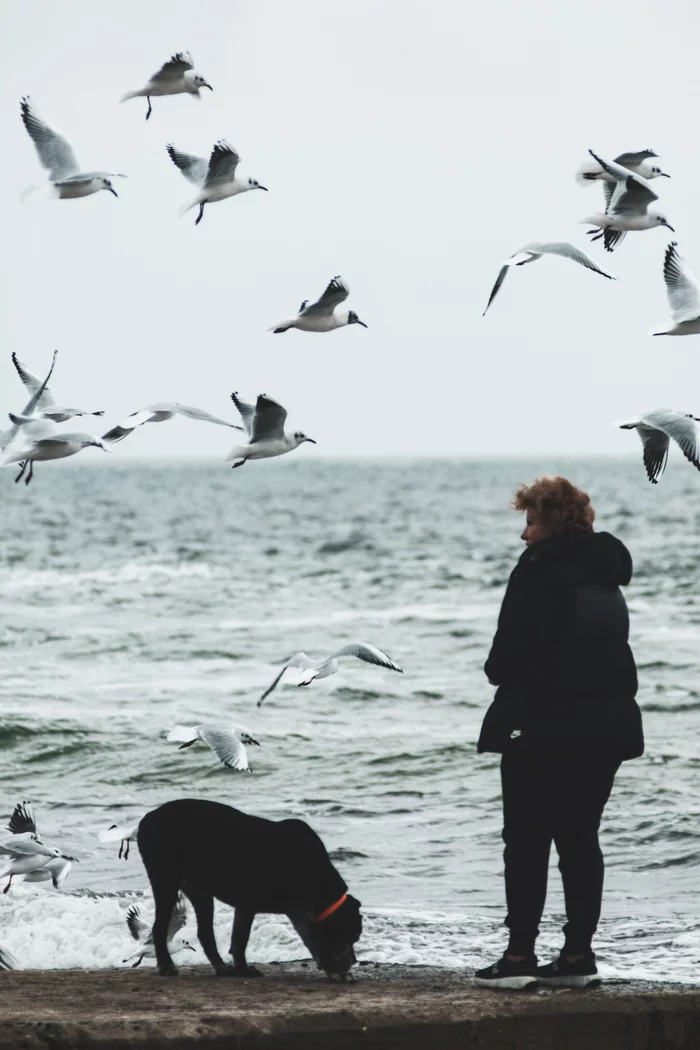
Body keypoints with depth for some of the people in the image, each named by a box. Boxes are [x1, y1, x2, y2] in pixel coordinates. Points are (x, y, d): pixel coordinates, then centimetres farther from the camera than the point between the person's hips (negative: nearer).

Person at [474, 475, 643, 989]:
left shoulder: (540, 569, -12)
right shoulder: (606, 572, 12)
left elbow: (509, 652, -16)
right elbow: (613, 644, 15)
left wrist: (501, 672, 6)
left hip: (546, 724, -7)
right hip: (608, 722, 7)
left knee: (527, 839, -2)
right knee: (580, 836, 11)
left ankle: (520, 953, -5)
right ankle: (579, 954, 10)